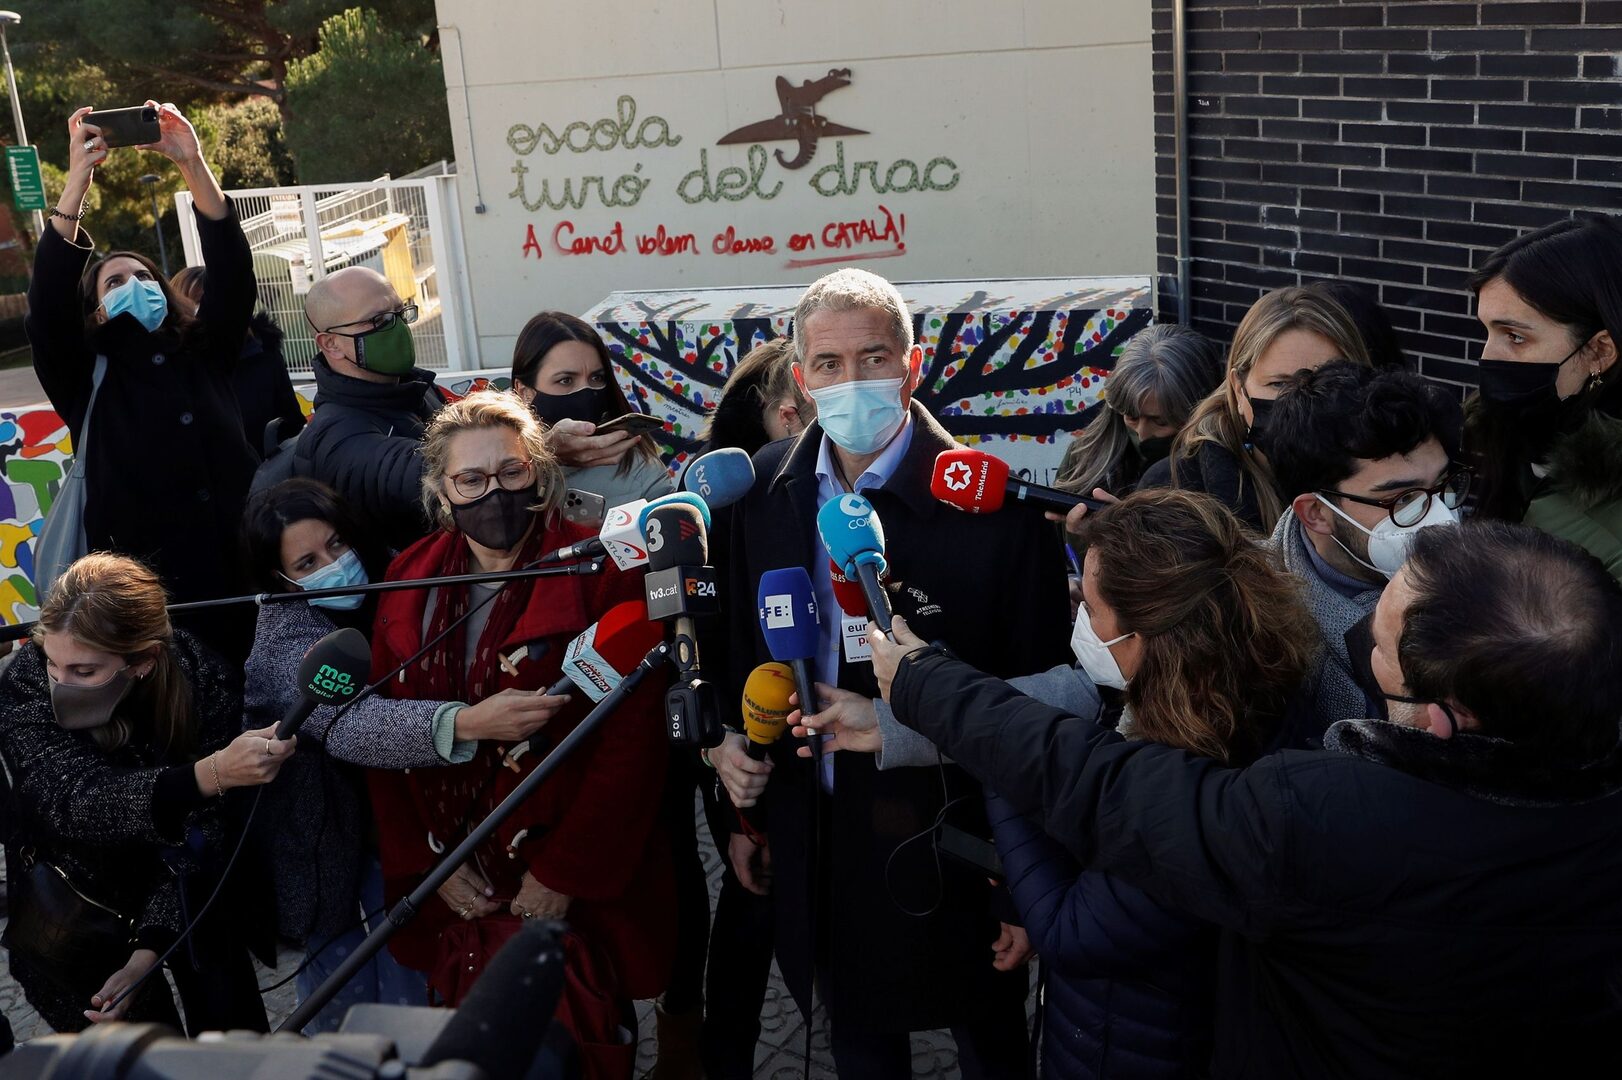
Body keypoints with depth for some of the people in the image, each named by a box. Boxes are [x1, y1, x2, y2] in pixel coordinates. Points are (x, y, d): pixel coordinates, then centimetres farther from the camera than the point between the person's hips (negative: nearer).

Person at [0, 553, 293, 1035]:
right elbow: (69, 801, -42)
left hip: (187, 899, 1)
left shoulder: (204, 681, -27)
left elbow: (200, 835, -23)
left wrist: (148, 952, -32)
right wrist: (207, 775, -58)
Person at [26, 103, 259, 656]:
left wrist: (192, 165, -7)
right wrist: (77, 179, -11)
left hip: (248, 567, 2)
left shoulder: (204, 356, 12)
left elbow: (232, 269, 2)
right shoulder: (86, 379, 8)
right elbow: (47, 303, -7)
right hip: (158, 587, -2)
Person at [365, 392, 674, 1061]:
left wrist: (566, 873, -15)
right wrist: (427, 865, -4)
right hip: (457, 898, 4)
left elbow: (632, 738, -14)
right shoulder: (411, 582, 3)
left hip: (577, 895, -4)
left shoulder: (599, 573, -11)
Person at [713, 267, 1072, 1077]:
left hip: (950, 844, -4)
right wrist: (745, 807, 8)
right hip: (815, 836, 4)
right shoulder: (767, 488, -4)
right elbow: (744, 653, 7)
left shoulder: (992, 505, -20)